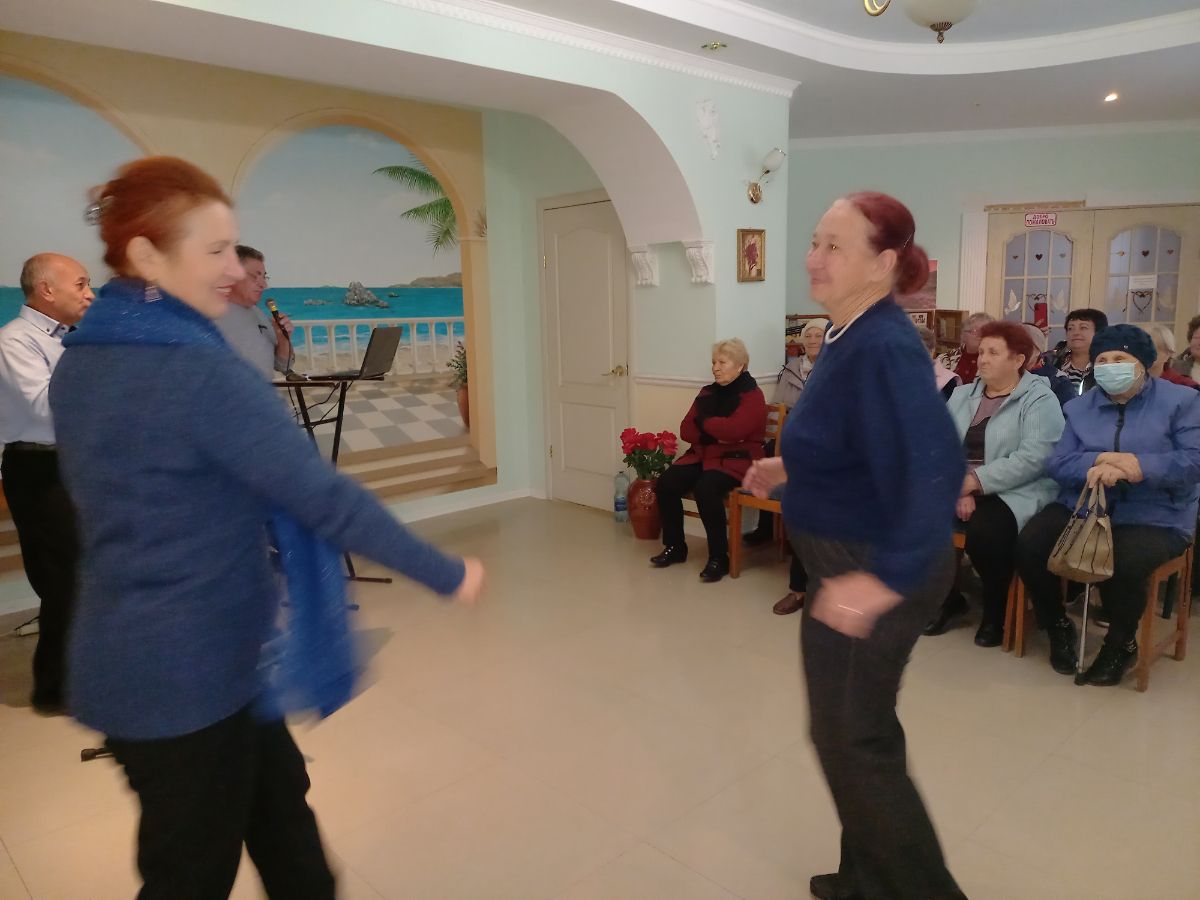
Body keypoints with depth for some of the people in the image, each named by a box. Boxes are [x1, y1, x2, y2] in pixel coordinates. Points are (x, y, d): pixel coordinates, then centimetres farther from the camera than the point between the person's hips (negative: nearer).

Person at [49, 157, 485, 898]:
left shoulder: (78, 364, 4)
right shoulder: (201, 370, -24)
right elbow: (324, 496, -25)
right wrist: (448, 573, -16)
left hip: (130, 658, 8)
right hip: (190, 672, -8)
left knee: (278, 803, 24)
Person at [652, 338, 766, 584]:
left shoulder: (752, 395, -6)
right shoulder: (707, 392, 13)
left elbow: (733, 430, -22)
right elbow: (686, 430, 7)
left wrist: (704, 421, -6)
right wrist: (713, 436, -11)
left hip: (735, 459, -6)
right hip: (701, 455, 7)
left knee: (705, 489, -35)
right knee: (665, 483, -18)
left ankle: (719, 557, -19)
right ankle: (674, 547, 0)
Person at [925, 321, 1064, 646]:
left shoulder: (1040, 400, -4)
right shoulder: (963, 395, 14)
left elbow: (1032, 458, -18)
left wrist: (976, 481, -22)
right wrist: (960, 488, -16)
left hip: (1014, 494, -5)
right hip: (960, 488, 6)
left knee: (983, 531, -35)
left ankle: (995, 611, -4)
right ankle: (948, 597, 5)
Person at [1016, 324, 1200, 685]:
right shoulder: (1079, 407, 12)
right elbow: (1057, 464, -1)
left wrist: (1142, 467, -28)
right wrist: (1097, 463, -22)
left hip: (1155, 517, -4)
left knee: (1122, 562, -35)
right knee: (1029, 545, -21)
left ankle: (1121, 643, -2)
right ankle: (1057, 627, 6)